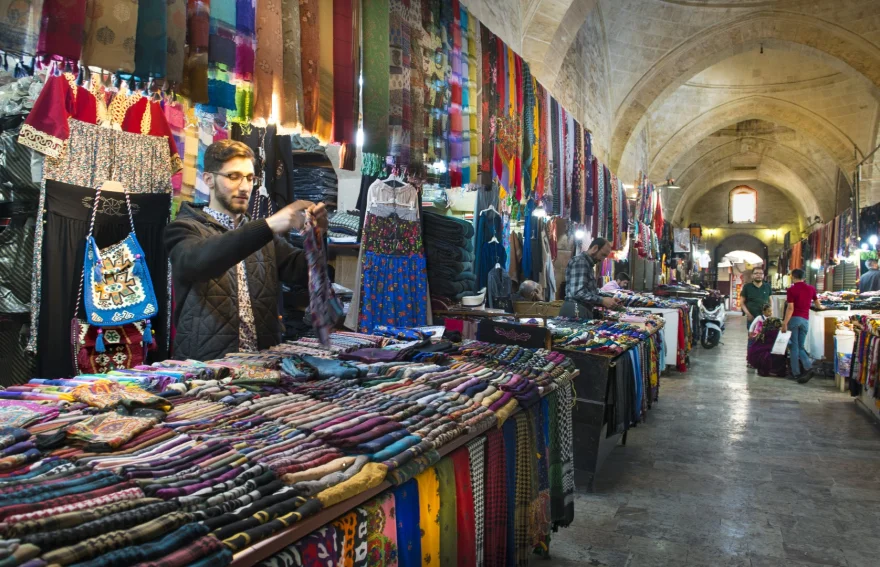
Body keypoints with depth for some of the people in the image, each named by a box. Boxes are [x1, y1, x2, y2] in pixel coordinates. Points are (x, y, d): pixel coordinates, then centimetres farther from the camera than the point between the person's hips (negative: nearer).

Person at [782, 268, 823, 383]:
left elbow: (790, 308, -14)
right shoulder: (811, 288, 8)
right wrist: (821, 307, 48)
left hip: (794, 319, -4)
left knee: (794, 346, 3)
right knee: (801, 346, 12)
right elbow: (817, 305, 25)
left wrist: (785, 323, -14)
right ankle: (808, 367, -10)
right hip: (805, 320, 4)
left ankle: (796, 373, 4)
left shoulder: (791, 290, -8)